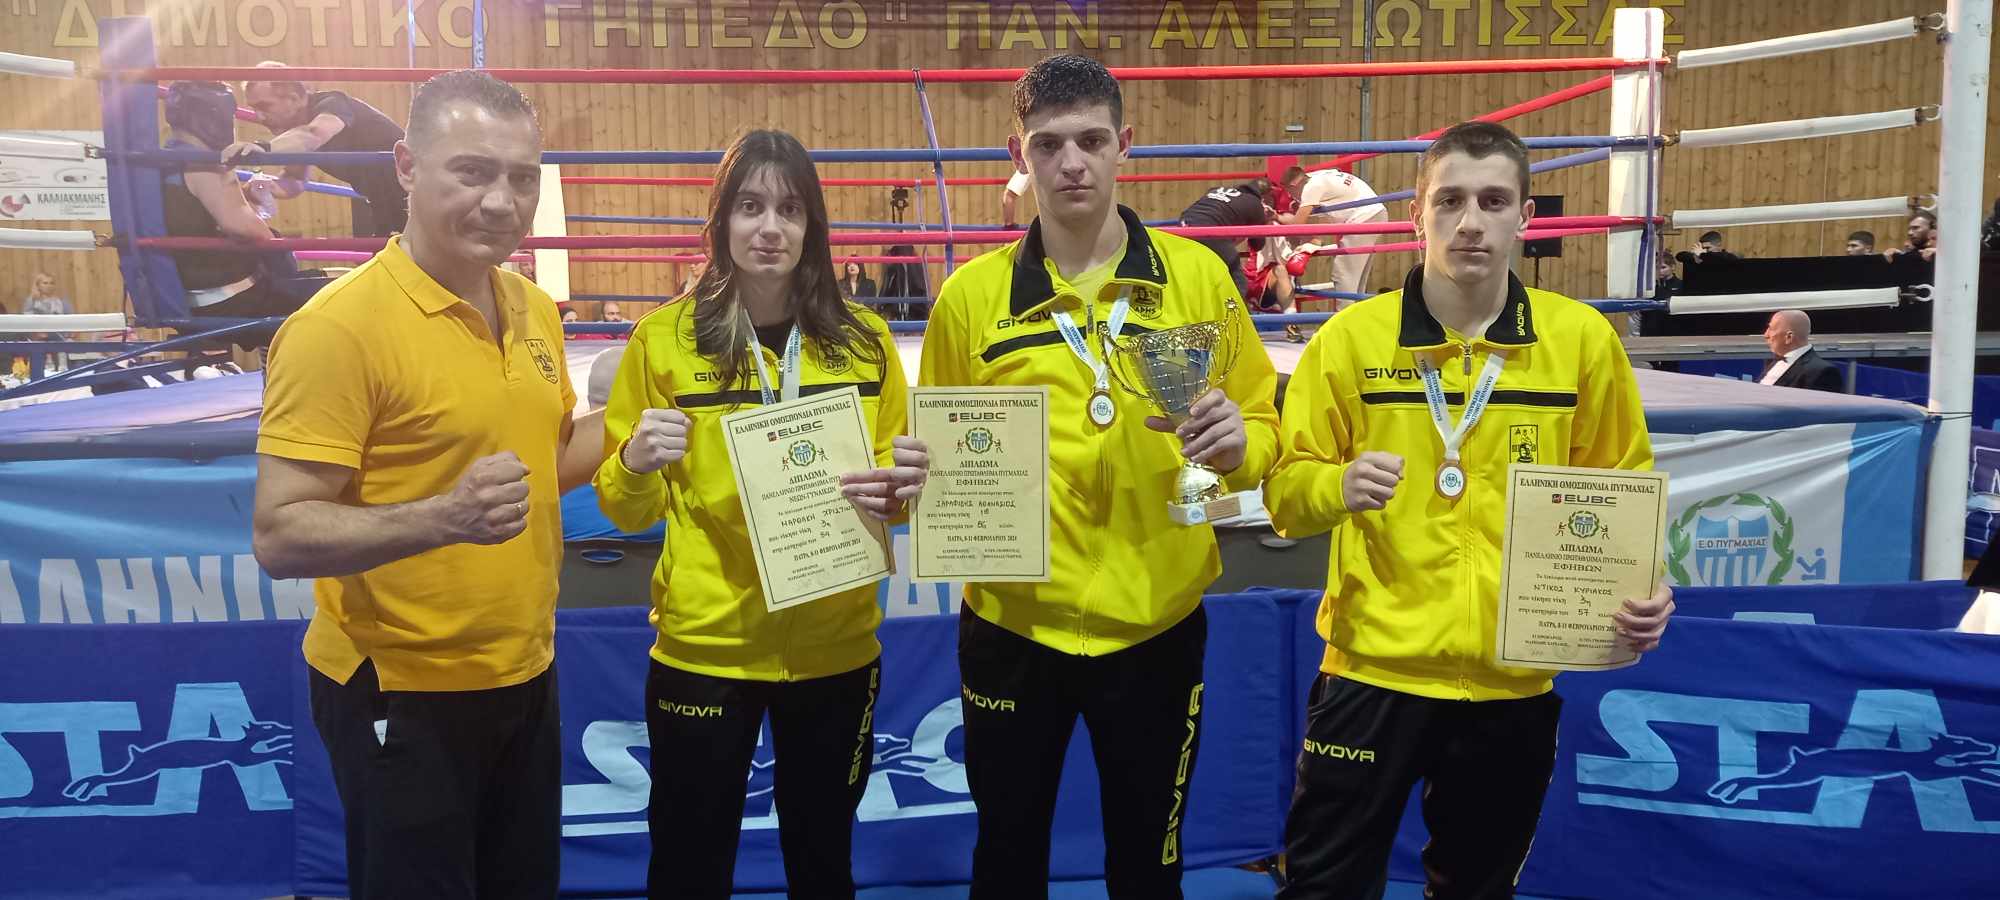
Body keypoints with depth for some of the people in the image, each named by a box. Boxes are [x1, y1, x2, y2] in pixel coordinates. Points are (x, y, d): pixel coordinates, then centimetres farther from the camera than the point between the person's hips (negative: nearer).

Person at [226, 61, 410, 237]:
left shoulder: (330, 105, -24)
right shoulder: (297, 129, 1)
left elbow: (315, 135, -47)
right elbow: (295, 182, 3)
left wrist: (265, 147, -61)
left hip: (412, 193, -8)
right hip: (381, 202, 8)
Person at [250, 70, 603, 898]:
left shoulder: (535, 309, 3)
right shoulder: (339, 326, -19)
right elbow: (279, 536, -20)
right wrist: (443, 518, -35)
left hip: (525, 676, 7)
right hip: (400, 694, -7)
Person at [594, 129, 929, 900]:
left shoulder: (864, 339, 0)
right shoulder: (663, 338, -5)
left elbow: (894, 480, 11)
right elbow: (626, 509, 1)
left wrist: (900, 488, -12)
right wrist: (637, 463, -21)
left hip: (834, 648, 2)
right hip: (703, 647, -2)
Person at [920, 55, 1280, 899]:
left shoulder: (1198, 274, -2)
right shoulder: (971, 293, -2)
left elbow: (1263, 423, 3)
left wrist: (1237, 442, -18)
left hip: (1156, 627, 0)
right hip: (1011, 628, 0)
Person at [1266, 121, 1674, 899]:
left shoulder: (1582, 339, -1)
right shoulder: (1350, 338, -5)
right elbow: (1285, 491, -2)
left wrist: (1641, 585, -10)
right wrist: (1337, 486, -23)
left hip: (1514, 682, 2)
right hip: (1373, 669, -1)